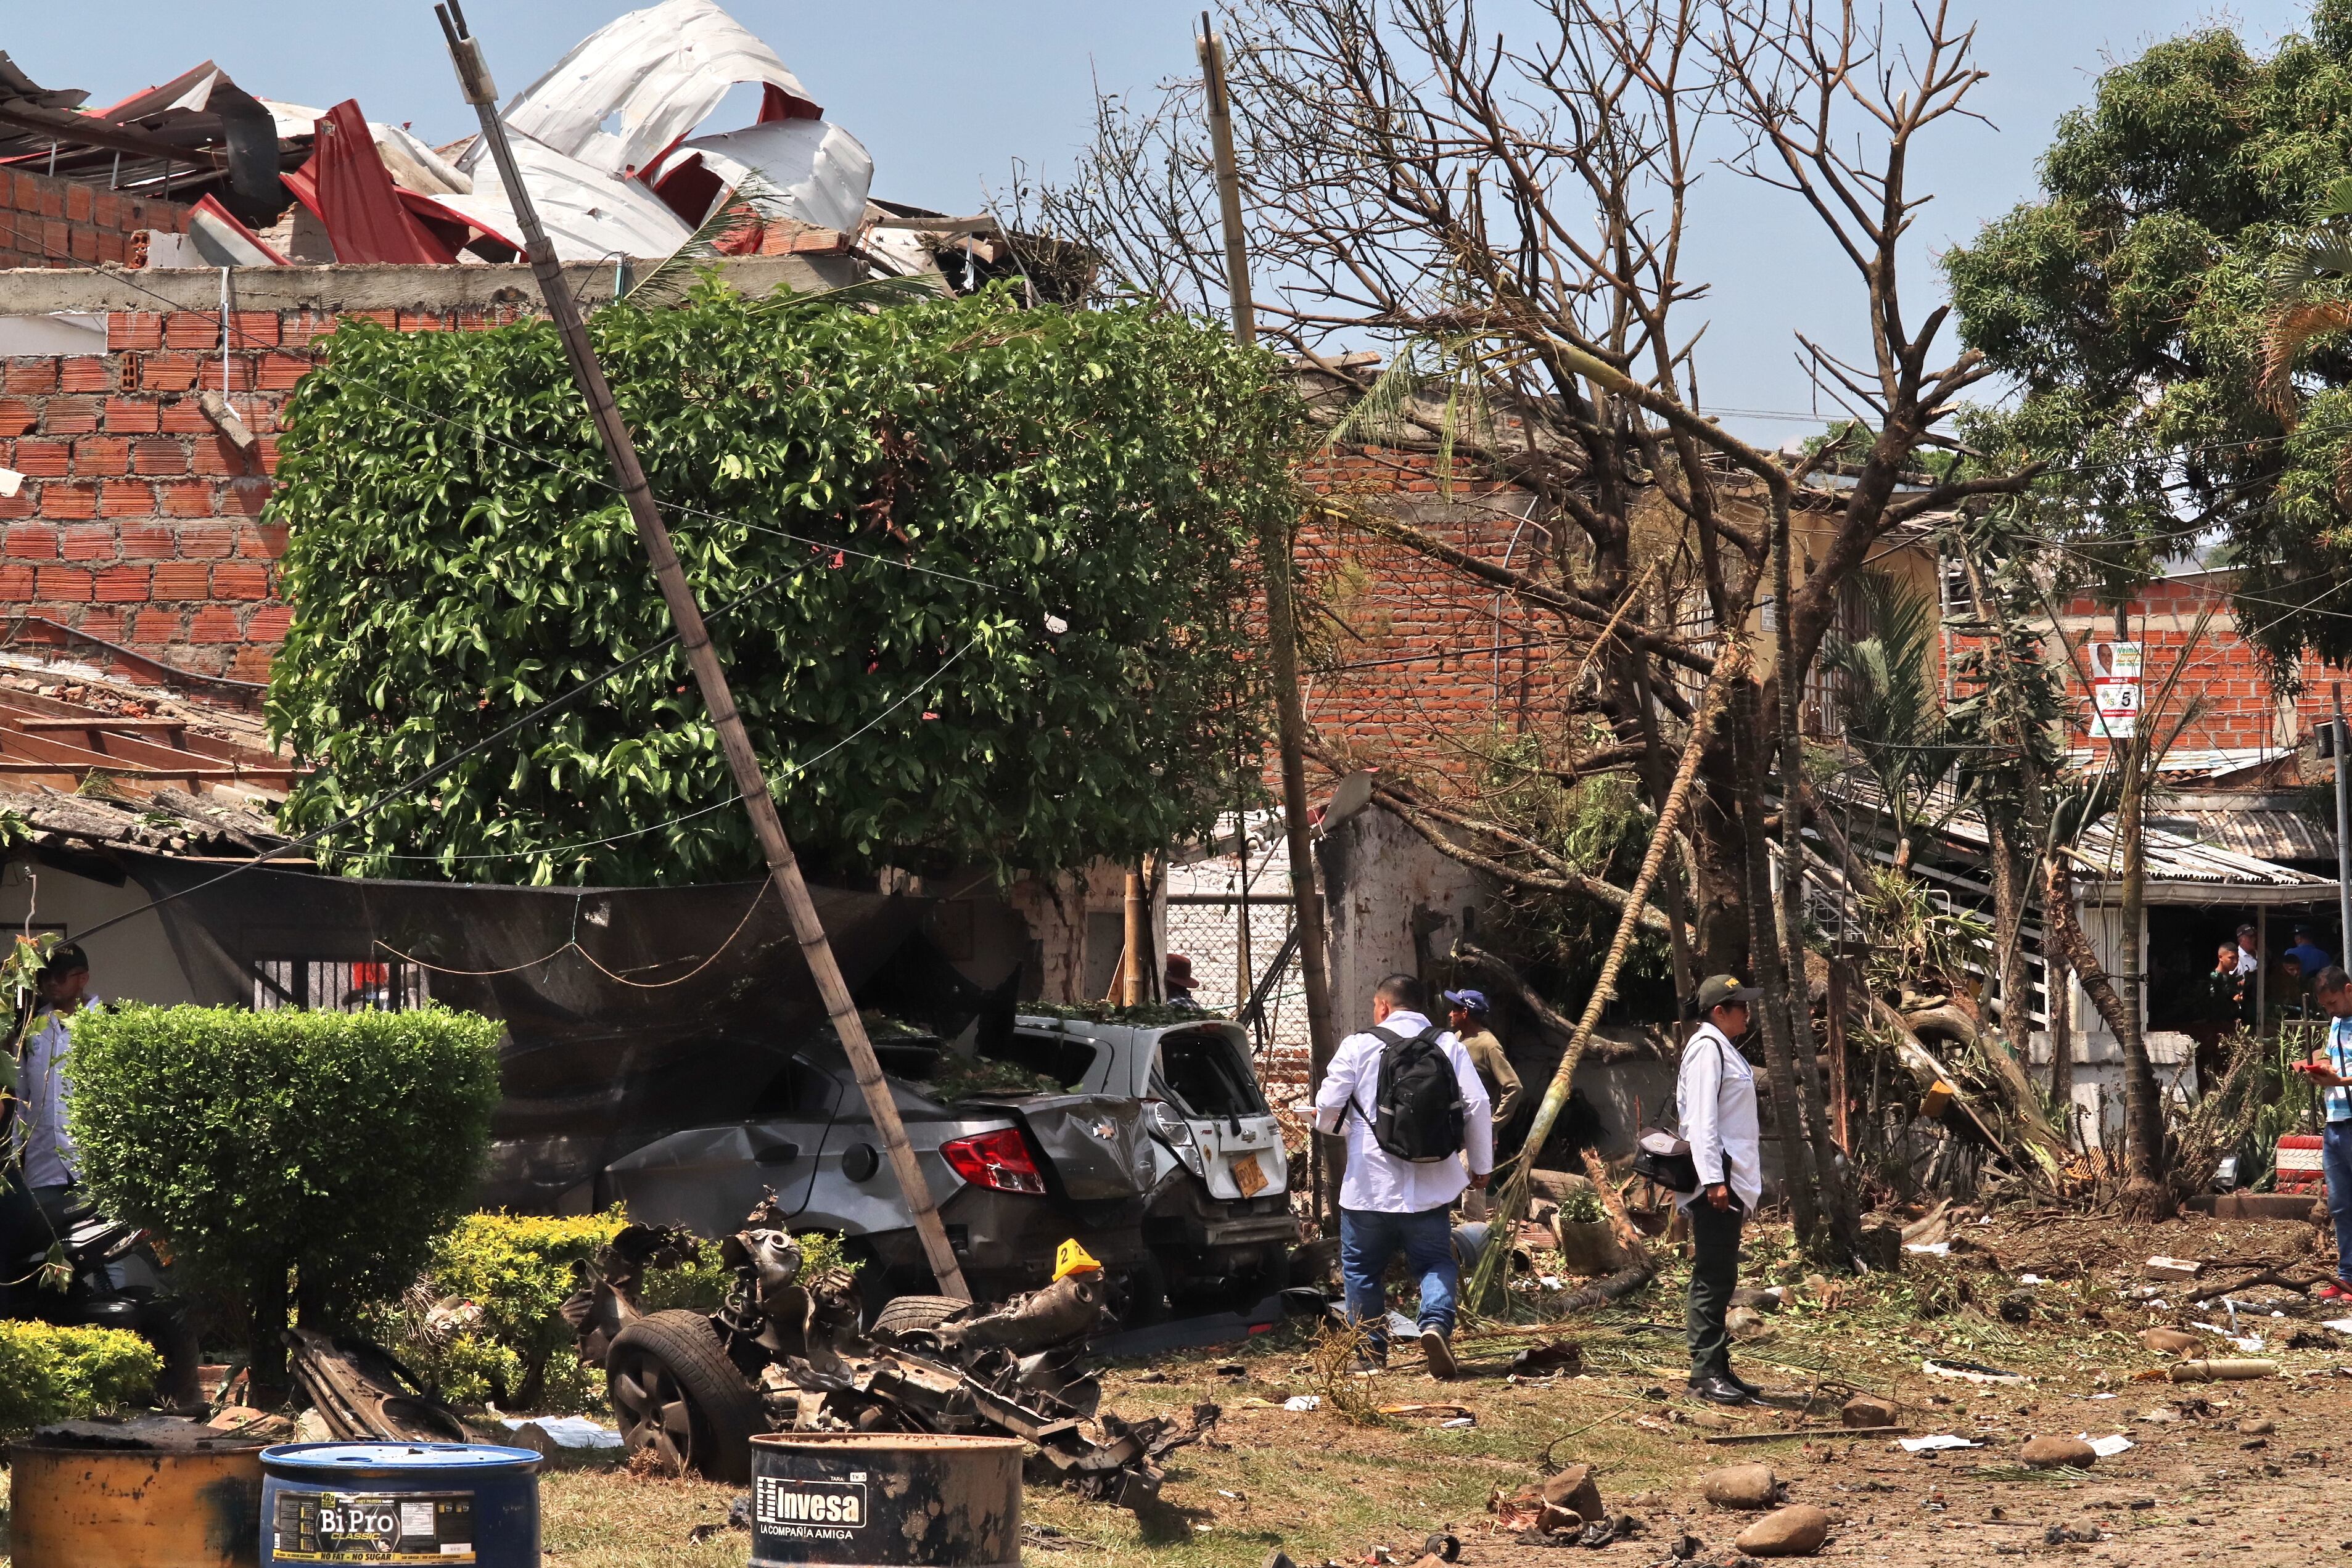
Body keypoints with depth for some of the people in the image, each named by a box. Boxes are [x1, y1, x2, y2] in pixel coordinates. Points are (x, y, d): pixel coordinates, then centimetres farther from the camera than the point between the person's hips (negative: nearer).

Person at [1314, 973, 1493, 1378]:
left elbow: (1327, 1107, -5)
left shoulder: (1359, 1046, -4)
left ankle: (1370, 1352, 17)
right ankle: (1436, 1323, -17)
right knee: (1436, 1263, 10)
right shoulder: (1450, 1046, 3)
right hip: (1430, 1187, 2)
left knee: (1362, 1269, 13)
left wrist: (1328, 1123, 20)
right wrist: (1480, 1166, 12)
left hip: (1371, 1185, -2)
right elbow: (1478, 1107, 0)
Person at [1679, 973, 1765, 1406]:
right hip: (1716, 1176, -10)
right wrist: (1713, 1179, -24)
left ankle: (1718, 1368, 15)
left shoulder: (1724, 1049, 20)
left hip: (1732, 1179, 10)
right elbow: (1700, 1118, -18)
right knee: (1712, 1277, -10)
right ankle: (1705, 1373, -11)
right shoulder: (1707, 1048, -11)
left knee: (1720, 1279, 12)